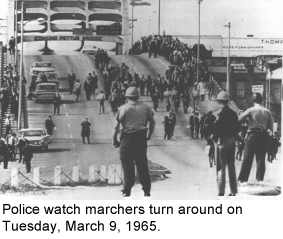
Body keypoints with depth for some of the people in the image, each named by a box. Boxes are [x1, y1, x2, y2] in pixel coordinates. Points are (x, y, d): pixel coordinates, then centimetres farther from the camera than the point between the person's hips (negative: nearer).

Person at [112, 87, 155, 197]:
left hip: (128, 138, -3)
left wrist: (114, 140, 0)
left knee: (128, 164, 4)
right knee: (142, 164, 11)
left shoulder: (124, 108, -5)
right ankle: (147, 190, 12)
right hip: (141, 138, 3)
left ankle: (127, 190, 5)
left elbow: (116, 126, -8)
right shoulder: (145, 107, 6)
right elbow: (152, 122, 11)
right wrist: (148, 135, 23)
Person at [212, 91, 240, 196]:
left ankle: (221, 192, -6)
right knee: (231, 166, 14)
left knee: (221, 167, -3)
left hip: (222, 141, -7)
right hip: (232, 141, 7)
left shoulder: (221, 114, -15)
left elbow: (217, 128, -18)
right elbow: (237, 128, 10)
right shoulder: (233, 113, 5)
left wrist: (214, 138, -2)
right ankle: (233, 191, 17)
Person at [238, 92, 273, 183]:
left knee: (247, 158, 3)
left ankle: (242, 179, 5)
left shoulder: (251, 110, -7)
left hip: (252, 135, -2)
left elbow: (239, 119, -12)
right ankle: (260, 179, 7)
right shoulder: (267, 111, 3)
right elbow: (271, 127, 5)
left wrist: (248, 121, 5)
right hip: (263, 136, 3)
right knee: (261, 159, 7)